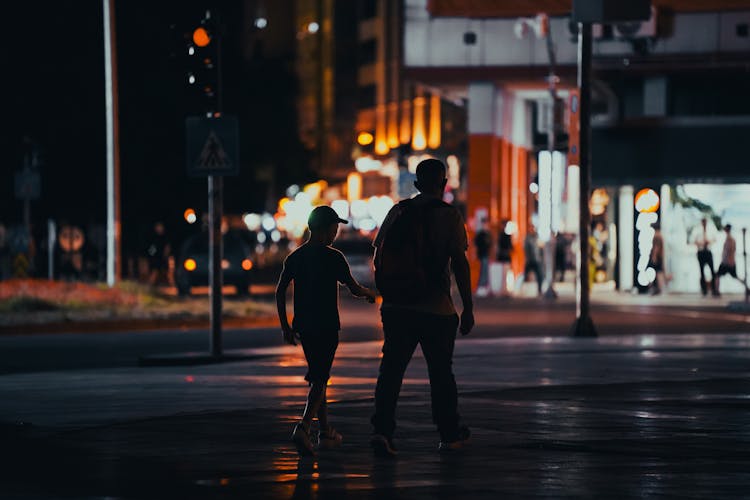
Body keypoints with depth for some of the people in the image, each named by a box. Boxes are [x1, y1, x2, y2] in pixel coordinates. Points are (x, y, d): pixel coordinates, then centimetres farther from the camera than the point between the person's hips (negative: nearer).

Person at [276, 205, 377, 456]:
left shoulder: (295, 257, 7)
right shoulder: (333, 257, -9)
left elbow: (280, 291, 7)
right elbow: (354, 288, -4)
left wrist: (285, 326, 13)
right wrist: (368, 293, 19)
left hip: (303, 326, 6)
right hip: (326, 327, -6)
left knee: (318, 377, 18)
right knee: (319, 379, -7)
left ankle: (325, 432, 24)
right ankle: (303, 428, -25)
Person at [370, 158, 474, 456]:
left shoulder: (398, 212, 7)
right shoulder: (449, 215, -4)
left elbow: (378, 258, 8)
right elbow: (459, 264, -8)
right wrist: (468, 308, -3)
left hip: (396, 306, 3)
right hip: (436, 308, -3)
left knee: (391, 368, 3)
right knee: (441, 371, 10)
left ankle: (382, 430, -13)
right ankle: (449, 435, 22)